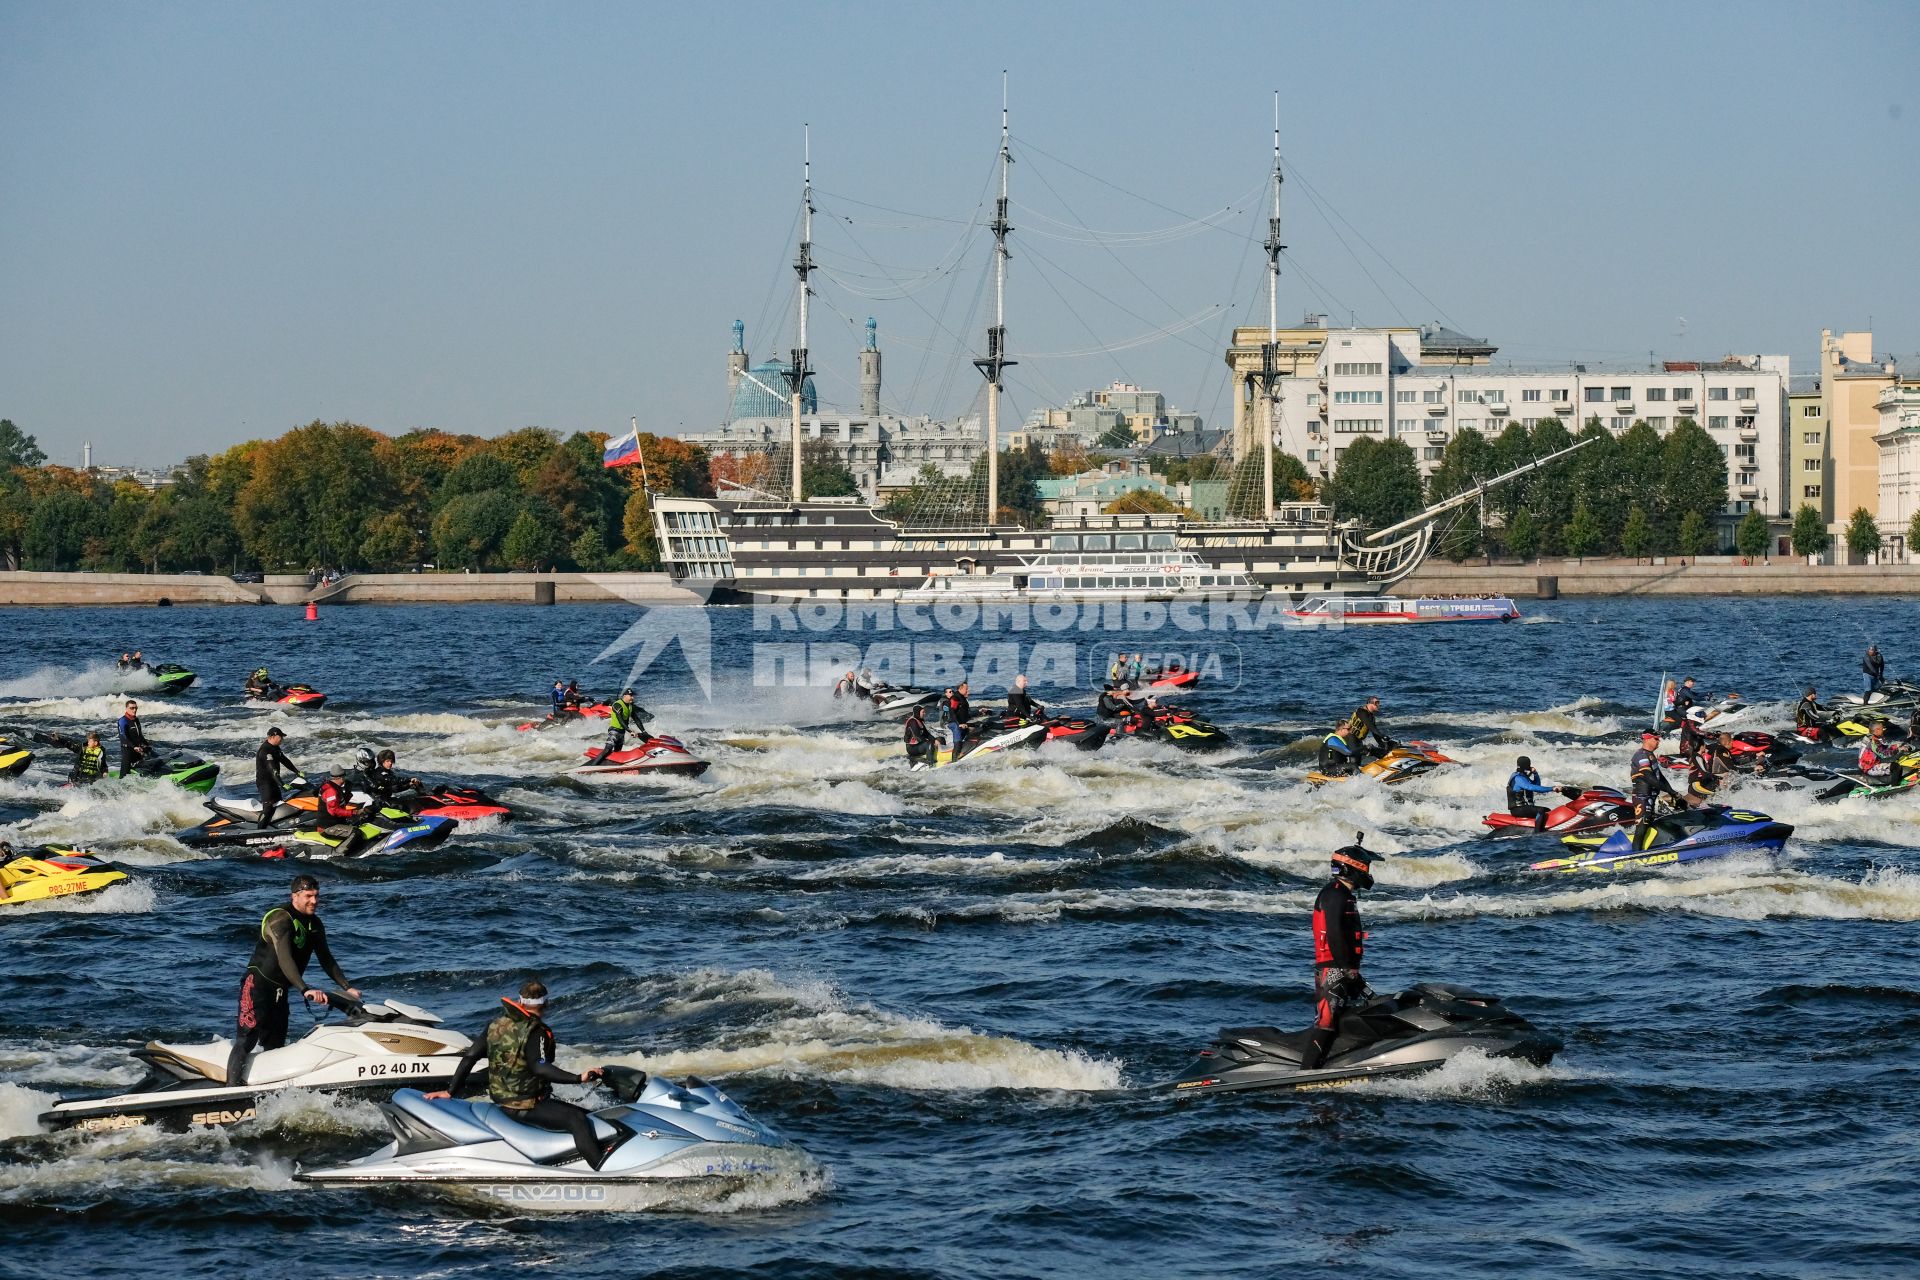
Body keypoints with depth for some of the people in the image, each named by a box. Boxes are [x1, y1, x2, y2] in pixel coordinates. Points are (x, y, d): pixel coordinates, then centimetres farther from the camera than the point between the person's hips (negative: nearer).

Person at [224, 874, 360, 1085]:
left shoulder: (315, 925, 8)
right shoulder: (281, 919, -19)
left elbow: (326, 959, 17)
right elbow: (284, 959, -32)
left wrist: (347, 987, 7)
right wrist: (306, 989, -41)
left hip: (280, 991, 9)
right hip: (257, 986, -9)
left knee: (275, 1047, 8)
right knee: (246, 1042, -18)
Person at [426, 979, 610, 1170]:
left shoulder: (496, 1025, 6)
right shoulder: (535, 1032, -17)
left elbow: (470, 1056, 8)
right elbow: (540, 1068, -30)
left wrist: (450, 1090, 14)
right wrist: (578, 1078, -34)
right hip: (525, 1107, -9)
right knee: (577, 1120, -23)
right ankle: (604, 1172, -36)